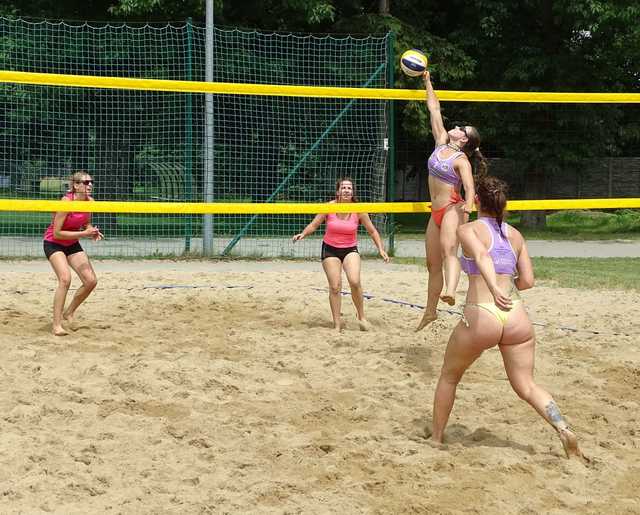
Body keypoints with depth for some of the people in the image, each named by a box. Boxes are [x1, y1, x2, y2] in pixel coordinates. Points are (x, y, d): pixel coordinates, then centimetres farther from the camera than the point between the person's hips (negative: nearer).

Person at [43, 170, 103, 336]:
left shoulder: (89, 202, -7)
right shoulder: (66, 202, -26)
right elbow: (57, 233, -26)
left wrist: (92, 232, -12)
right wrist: (83, 233, -28)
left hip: (72, 244, 7)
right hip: (53, 243, -7)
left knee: (91, 281, -1)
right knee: (65, 279, -27)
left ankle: (69, 313, 22)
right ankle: (56, 325, -22)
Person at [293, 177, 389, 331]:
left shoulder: (358, 210, -8)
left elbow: (372, 231, 2)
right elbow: (314, 225, -2)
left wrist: (381, 249, -5)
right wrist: (303, 234, -21)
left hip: (350, 250, 0)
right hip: (330, 249, 0)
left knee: (355, 282, -22)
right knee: (335, 286, -7)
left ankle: (362, 317, -2)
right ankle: (337, 324, 4)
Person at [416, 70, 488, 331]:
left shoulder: (462, 160, -11)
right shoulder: (441, 143, 8)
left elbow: (469, 187, -23)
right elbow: (434, 109, 13)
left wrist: (468, 205, -43)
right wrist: (427, 81, 15)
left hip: (453, 209, -8)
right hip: (436, 212, 8)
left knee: (449, 251, -33)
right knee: (432, 263, 11)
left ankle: (450, 291, -56)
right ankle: (430, 310, 20)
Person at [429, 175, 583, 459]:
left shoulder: (468, 229, 3)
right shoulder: (515, 235, 16)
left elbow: (482, 255, -18)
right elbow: (527, 281, 12)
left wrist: (494, 289, -33)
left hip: (481, 316, -3)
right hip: (516, 316, 3)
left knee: (448, 376, 20)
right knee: (526, 385, 9)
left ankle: (436, 438, 28)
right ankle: (563, 428, -14)